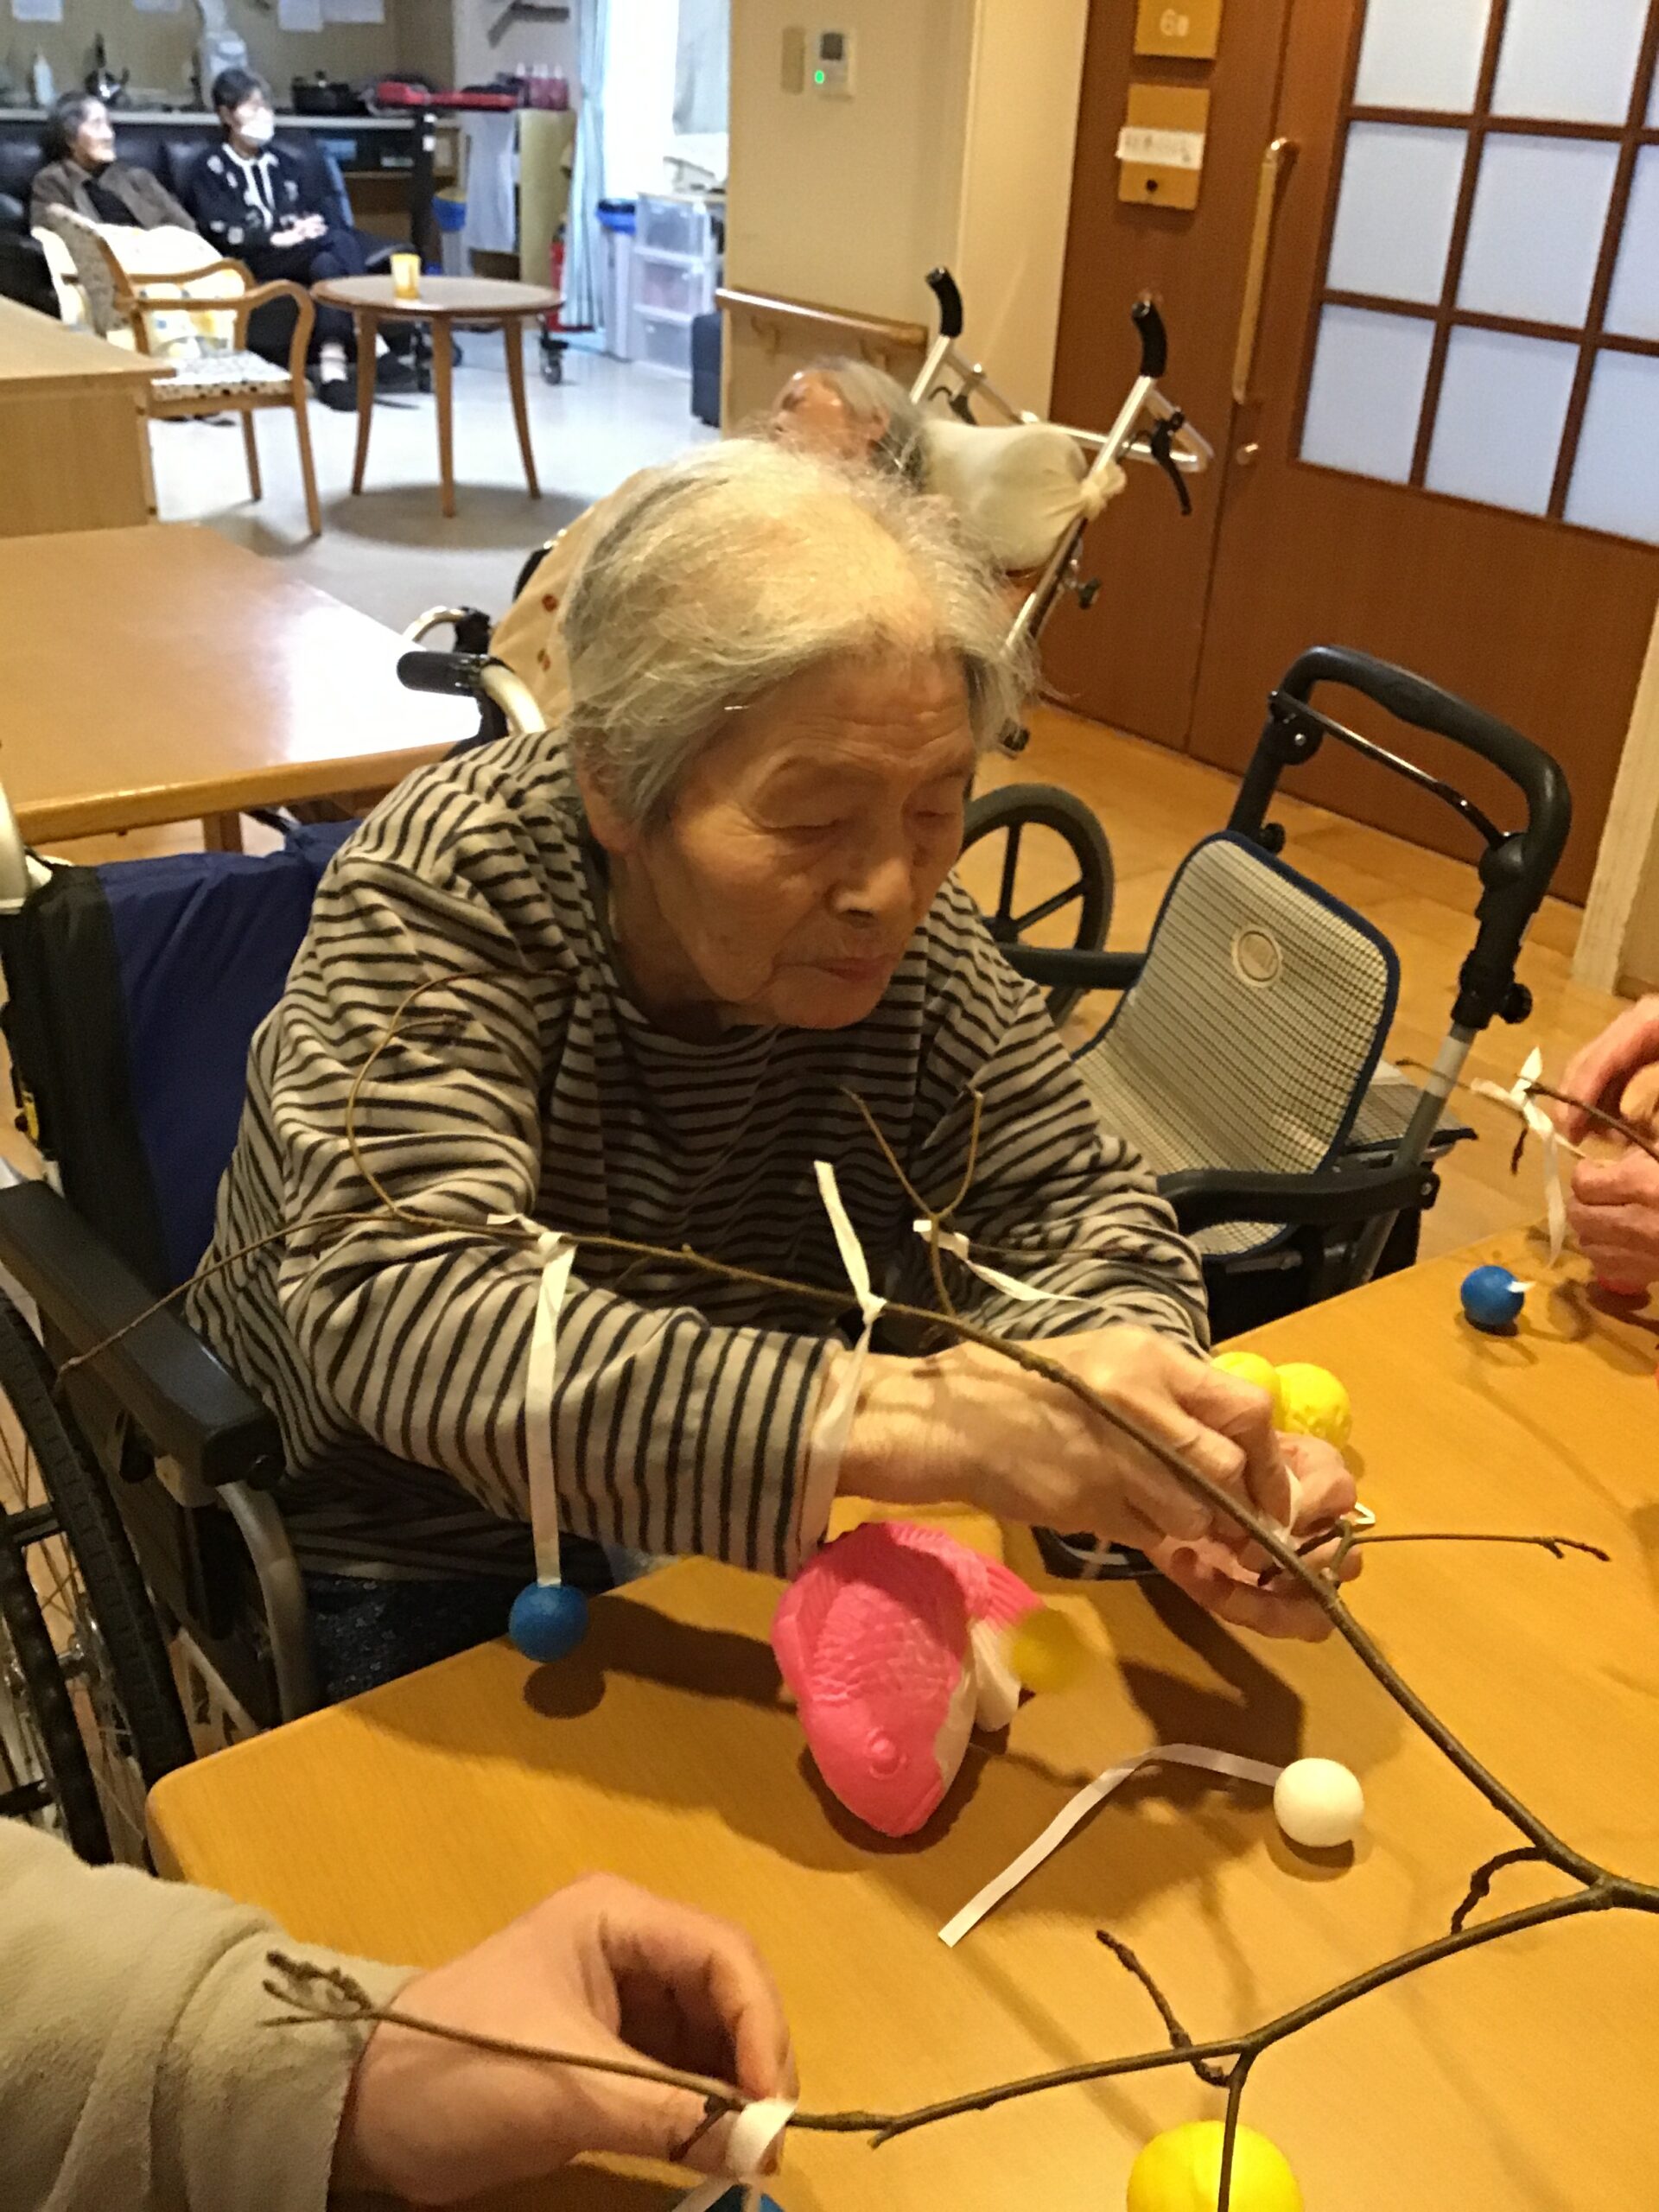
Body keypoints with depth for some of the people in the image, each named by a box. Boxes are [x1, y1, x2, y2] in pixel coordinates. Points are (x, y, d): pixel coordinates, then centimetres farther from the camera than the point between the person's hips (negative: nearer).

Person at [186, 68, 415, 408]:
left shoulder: (287, 163, 27)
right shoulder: (210, 170, 10)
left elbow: (316, 214, 22)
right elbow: (222, 233, -5)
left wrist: (311, 227, -5)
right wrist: (280, 237, -18)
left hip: (305, 254, 5)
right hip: (252, 262, -5)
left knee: (327, 264, -34)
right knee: (341, 243, -30)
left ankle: (333, 369, -48)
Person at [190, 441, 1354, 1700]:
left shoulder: (911, 931, -10)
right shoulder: (441, 894, -23)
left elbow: (1075, 1210, -6)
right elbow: (400, 1316, -37)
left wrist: (1159, 1443, -29)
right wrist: (912, 1417, -48)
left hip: (766, 1531, 4)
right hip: (416, 1578, -3)